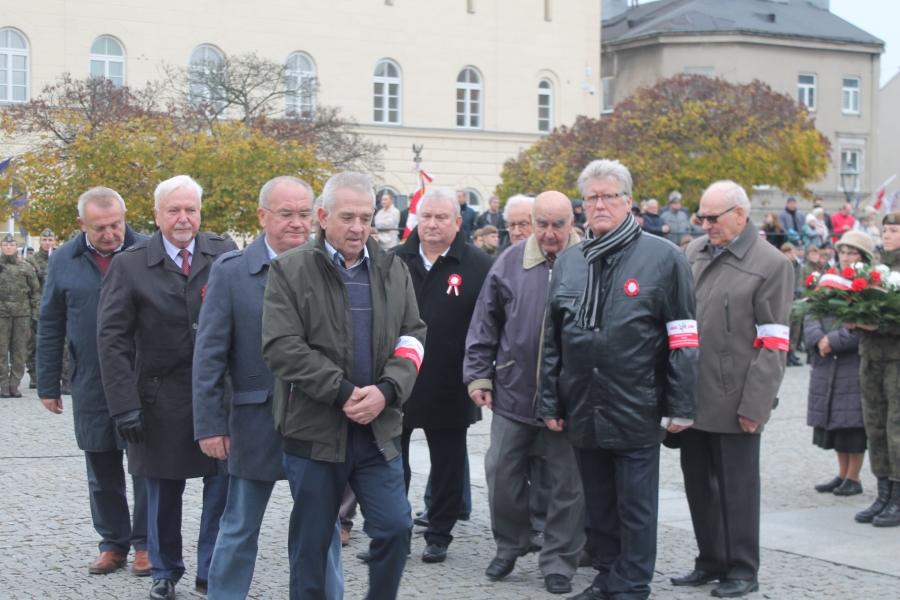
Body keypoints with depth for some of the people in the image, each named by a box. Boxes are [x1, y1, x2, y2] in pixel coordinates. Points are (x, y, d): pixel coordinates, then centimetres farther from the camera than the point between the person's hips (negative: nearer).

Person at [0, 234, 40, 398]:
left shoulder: (26, 267, 10)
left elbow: (35, 291, 10)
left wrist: (34, 314, 4)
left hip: (22, 314, 1)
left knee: (19, 351, 3)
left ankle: (15, 384, 8)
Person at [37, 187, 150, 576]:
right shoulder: (64, 262, 3)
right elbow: (50, 328, 9)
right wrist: (48, 385, 7)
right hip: (91, 386, 3)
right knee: (102, 471, 11)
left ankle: (145, 544, 17)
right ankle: (113, 543, 23)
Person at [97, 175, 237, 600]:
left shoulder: (224, 255, -1)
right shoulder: (129, 265, -3)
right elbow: (111, 339, -5)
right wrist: (125, 404, -12)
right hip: (163, 401, 0)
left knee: (222, 486, 2)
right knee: (163, 491, 12)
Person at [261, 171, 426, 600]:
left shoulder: (393, 270, 9)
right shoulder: (290, 270, -3)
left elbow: (412, 338, 6)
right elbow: (282, 348, -12)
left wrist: (386, 391, -13)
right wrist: (343, 393, -18)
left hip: (378, 429, 3)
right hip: (314, 430, -3)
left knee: (395, 528, 0)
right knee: (311, 543, 7)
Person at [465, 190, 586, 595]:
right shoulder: (511, 262, 2)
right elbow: (484, 325, 7)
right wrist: (478, 375, 2)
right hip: (514, 392, 2)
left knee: (566, 480, 6)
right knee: (502, 473, 8)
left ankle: (559, 560, 19)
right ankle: (509, 546, 29)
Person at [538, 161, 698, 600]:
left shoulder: (663, 258, -4)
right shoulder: (569, 264, 11)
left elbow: (683, 340, -5)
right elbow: (552, 341, 14)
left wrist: (680, 407, -9)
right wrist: (550, 402, 9)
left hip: (637, 412, -5)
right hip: (583, 412, 5)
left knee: (636, 508, 3)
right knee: (598, 505, 14)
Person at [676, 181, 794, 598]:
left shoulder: (771, 264, -8)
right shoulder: (695, 252, 9)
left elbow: (773, 344, -11)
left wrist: (754, 405, -16)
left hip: (734, 402, -6)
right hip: (693, 396, 6)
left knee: (737, 488, 5)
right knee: (697, 482, 14)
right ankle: (711, 561, 29)